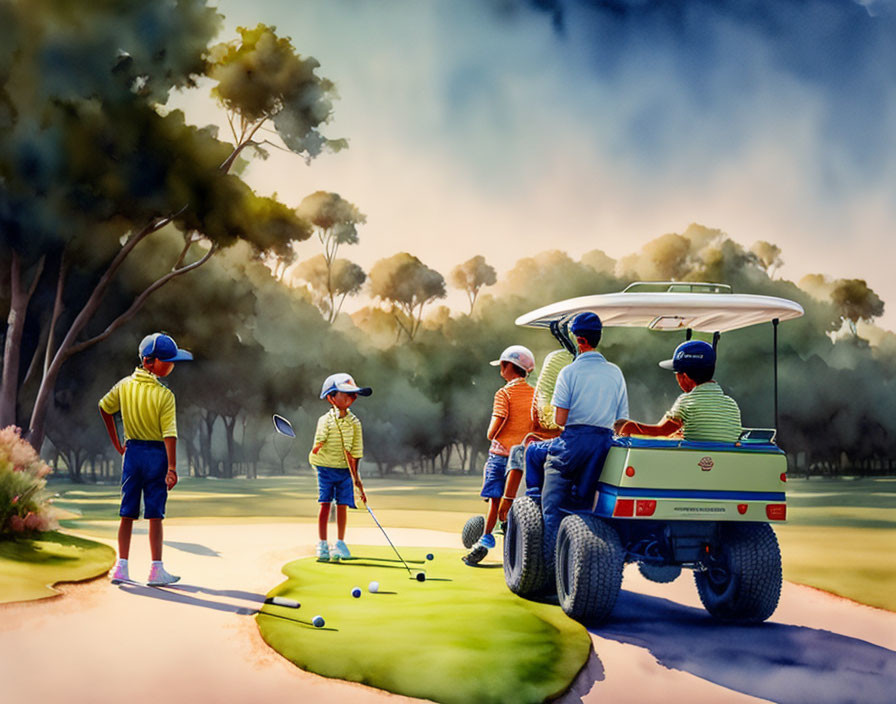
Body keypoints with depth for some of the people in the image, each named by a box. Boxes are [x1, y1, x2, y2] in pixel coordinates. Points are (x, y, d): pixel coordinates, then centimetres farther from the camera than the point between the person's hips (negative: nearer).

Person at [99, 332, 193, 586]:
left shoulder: (124, 385, 1)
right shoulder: (164, 395, -15)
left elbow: (104, 408, 14)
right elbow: (169, 434, -18)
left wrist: (117, 444, 21)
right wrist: (171, 468, -17)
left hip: (132, 451, 4)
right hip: (157, 454, -4)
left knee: (127, 514, 9)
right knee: (155, 515, 2)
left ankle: (121, 566, 7)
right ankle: (156, 570, 6)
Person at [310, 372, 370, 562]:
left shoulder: (354, 422, -1)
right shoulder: (325, 420, -9)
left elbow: (354, 451, 0)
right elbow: (319, 444, -14)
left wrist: (355, 476, -2)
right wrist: (317, 447, -37)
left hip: (345, 469, 2)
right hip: (325, 467, -2)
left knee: (342, 505, 1)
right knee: (325, 503, -3)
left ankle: (340, 543, 14)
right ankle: (322, 544, 4)